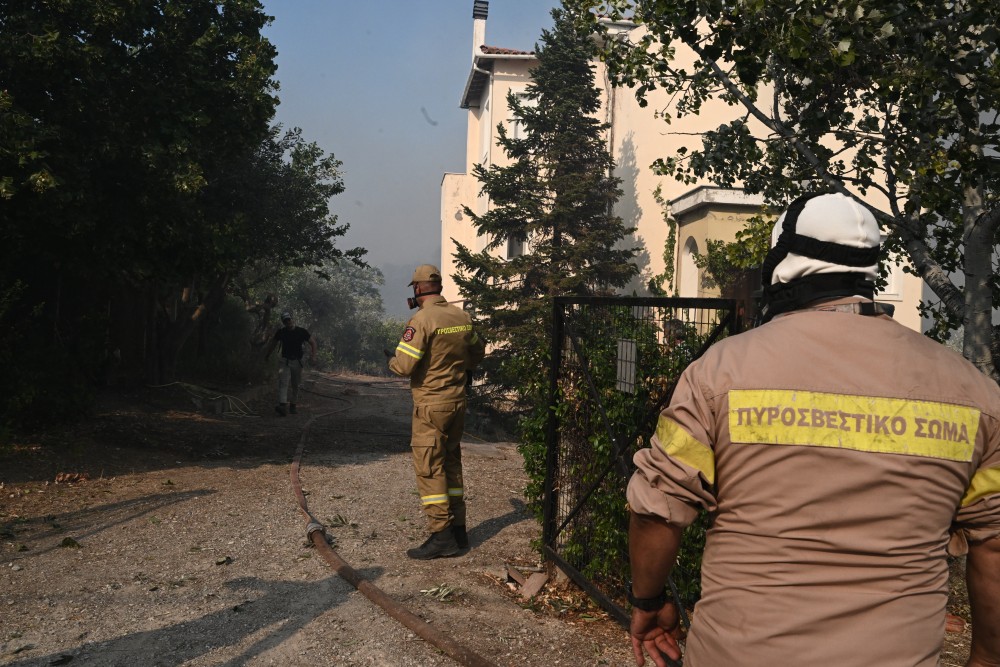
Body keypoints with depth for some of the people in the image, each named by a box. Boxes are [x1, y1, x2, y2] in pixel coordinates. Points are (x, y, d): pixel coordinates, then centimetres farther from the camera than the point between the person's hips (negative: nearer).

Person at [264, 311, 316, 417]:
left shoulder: (301, 331, -4)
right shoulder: (281, 332, 0)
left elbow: (313, 343, 3)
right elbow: (273, 343, 19)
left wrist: (313, 356, -11)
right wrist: (267, 355, 28)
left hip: (297, 362, 0)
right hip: (285, 361, 0)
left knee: (295, 385, 8)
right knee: (283, 382, -17)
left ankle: (293, 405, 22)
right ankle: (283, 405, -30)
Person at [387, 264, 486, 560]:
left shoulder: (421, 320, -17)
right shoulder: (462, 317, 4)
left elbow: (404, 366, -19)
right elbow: (478, 351, 17)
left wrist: (390, 359, 1)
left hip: (431, 405, -7)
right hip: (458, 401, 7)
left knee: (429, 468, -1)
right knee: (451, 463, 17)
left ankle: (441, 536, -1)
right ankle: (458, 529, 23)